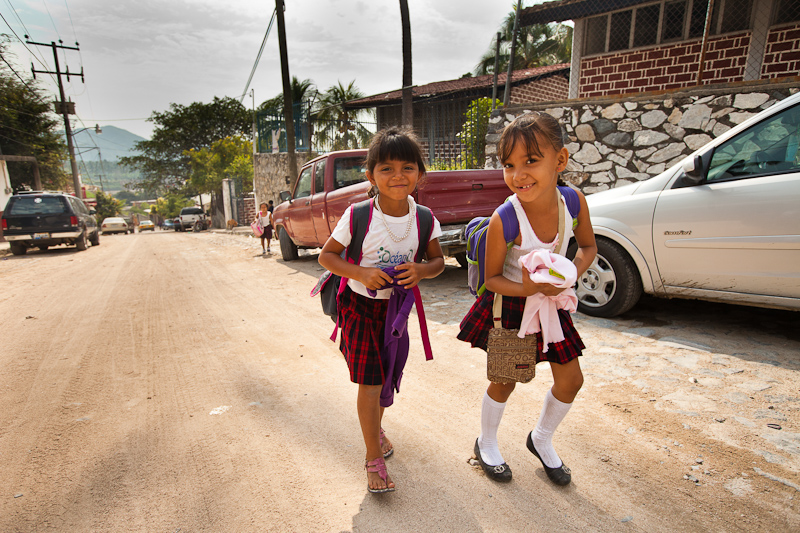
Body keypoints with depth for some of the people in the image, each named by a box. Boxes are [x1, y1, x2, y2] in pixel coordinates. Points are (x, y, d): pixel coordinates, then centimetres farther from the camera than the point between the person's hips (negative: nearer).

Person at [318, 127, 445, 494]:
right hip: (360, 305, -3)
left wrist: (422, 271, -23)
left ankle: (377, 428, 49)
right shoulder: (358, 216, -20)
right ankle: (374, 459, 17)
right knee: (369, 382, -4)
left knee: (389, 377, 19)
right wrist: (361, 273, -28)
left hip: (397, 305, 4)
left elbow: (438, 261, 0)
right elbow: (326, 255, -11)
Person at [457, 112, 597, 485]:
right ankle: (487, 444, 38)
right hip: (510, 303, -5)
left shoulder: (574, 201, -17)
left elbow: (588, 247, 1)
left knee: (570, 379, 12)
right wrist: (527, 288, -34)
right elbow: (491, 278, -17)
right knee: (504, 381, 9)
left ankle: (541, 440, 41)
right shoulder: (504, 220, -29)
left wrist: (571, 275, -18)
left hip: (551, 302, 5)